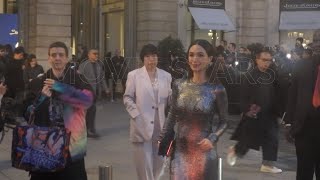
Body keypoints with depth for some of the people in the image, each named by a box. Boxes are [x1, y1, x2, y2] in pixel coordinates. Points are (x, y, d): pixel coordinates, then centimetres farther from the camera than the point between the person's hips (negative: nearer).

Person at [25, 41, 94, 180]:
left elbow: (88, 98, -19)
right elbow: (27, 113, 7)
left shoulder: (77, 79, 0)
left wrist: (60, 87, -24)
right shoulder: (38, 82, 7)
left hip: (71, 143, -2)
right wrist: (41, 98, -12)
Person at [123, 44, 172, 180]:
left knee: (158, 161, 12)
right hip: (142, 125, -3)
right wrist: (136, 114, -9)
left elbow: (170, 98, 11)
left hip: (161, 125, 3)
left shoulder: (166, 76, 9)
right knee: (144, 163, -2)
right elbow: (127, 98, 1)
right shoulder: (134, 75, 0)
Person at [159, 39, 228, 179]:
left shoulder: (217, 90, -10)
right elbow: (172, 117, 8)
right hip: (180, 151, 3)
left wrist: (212, 139, -19)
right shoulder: (179, 85, 1)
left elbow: (223, 122, -3)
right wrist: (162, 141, 6)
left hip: (203, 152, -3)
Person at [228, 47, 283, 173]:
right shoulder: (250, 76, -10)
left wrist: (277, 110, 1)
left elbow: (277, 94, 6)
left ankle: (268, 164, 12)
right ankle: (235, 150, 36)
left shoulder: (273, 75, 2)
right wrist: (246, 109, -22)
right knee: (248, 139, 7)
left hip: (269, 113, 4)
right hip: (253, 114, -4)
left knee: (272, 139, 2)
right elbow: (243, 96, -11)